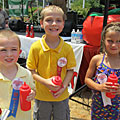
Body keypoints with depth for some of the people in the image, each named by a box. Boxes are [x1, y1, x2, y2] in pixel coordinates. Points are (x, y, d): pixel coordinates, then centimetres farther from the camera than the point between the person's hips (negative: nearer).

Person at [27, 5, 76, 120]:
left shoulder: (67, 48, -9)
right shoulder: (36, 47, -13)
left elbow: (70, 70, -2)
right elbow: (31, 71, -8)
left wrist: (63, 87, -16)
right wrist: (45, 82, -22)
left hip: (62, 96, 1)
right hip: (41, 96, -1)